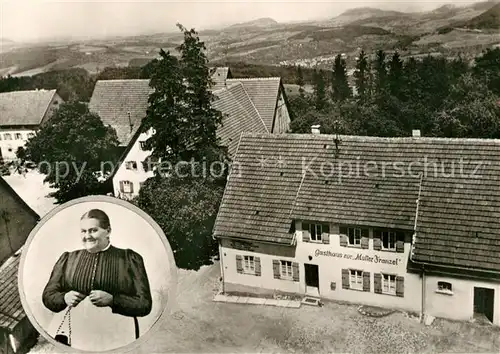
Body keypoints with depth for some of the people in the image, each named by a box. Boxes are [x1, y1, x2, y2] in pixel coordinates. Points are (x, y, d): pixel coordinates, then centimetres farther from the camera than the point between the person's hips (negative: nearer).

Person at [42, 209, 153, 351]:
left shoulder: (130, 259, 0)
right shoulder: (67, 259, 10)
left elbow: (145, 304, -5)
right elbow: (48, 296, 11)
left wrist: (112, 300, -19)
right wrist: (64, 297, -10)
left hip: (115, 337, -2)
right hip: (74, 336, 3)